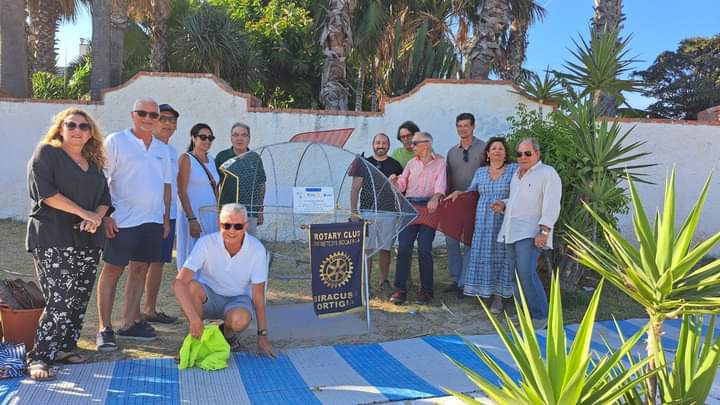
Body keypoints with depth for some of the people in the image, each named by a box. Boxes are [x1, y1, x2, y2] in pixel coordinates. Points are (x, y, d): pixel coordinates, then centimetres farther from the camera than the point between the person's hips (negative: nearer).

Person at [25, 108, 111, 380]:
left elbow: (104, 197, 14)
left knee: (79, 299, 7)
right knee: (60, 300, -13)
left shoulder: (94, 162, 18)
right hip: (52, 240, -6)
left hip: (87, 241, 6)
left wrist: (97, 217, -8)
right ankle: (39, 357, -4)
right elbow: (45, 191, -12)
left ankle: (65, 347, 20)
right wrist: (83, 213, -14)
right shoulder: (46, 153, 1)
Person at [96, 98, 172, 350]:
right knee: (112, 271, 1)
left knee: (140, 270, 10)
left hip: (153, 220, 6)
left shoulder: (162, 149, 14)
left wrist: (166, 217, 13)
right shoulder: (115, 141, -3)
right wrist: (106, 215, -14)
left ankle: (130, 323, 20)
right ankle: (105, 328, 8)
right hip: (122, 220, -5)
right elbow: (100, 180, -8)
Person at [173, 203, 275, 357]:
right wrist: (194, 319, -40)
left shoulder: (257, 249, -19)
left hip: (238, 299, 0)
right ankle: (196, 339, -10)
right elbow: (179, 282, -29)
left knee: (240, 319, -34)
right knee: (192, 286, -33)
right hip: (208, 296, 1)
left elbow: (258, 295, -13)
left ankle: (228, 335, 3)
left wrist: (262, 336, -12)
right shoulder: (206, 243, -22)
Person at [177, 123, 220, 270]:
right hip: (193, 214, -6)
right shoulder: (186, 159, -5)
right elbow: (182, 192, -11)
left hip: (211, 215, 6)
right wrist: (192, 219, -18)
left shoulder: (211, 159, 13)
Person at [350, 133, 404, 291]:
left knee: (385, 248, 5)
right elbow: (355, 189, 6)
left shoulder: (395, 165, 9)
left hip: (389, 213, 1)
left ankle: (384, 280, 17)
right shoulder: (364, 164, 7)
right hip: (367, 212, -1)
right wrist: (354, 211, -3)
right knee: (366, 248, -3)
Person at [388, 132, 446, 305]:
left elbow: (440, 183, -8)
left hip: (428, 207, -4)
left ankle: (426, 290, 5)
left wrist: (435, 198, -27)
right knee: (403, 247, -5)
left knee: (424, 249, -7)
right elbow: (402, 185, 13)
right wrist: (394, 181, -10)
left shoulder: (439, 162, 8)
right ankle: (400, 288, 0)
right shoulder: (411, 163, 20)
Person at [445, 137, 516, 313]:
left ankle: (498, 296, 5)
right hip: (483, 221, 3)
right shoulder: (480, 172, 12)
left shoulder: (514, 169, 2)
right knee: (483, 257, 1)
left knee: (501, 256, -1)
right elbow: (471, 191, 20)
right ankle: (485, 291, 11)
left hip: (505, 221, -2)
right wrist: (458, 193, 3)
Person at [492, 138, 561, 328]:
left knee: (527, 273, -17)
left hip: (531, 233, -8)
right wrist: (503, 204, 10)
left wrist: (544, 231, -21)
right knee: (515, 273, 7)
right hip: (512, 232, 8)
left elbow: (551, 206, -14)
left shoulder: (547, 173, -6)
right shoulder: (517, 173, 18)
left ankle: (540, 315, -5)